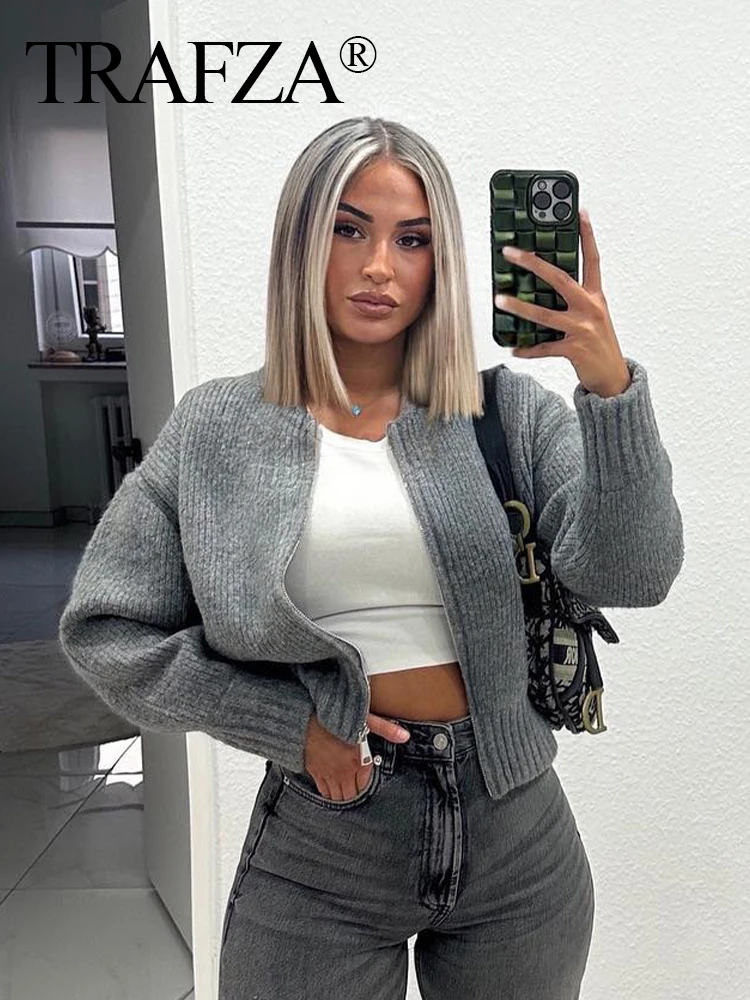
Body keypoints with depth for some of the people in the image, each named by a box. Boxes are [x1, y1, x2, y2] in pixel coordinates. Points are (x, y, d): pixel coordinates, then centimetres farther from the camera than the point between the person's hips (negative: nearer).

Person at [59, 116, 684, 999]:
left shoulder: (511, 412, -4)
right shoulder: (217, 429, -5)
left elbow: (630, 576, -14)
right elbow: (103, 630, -3)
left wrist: (613, 387, -28)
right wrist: (291, 723, -10)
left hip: (514, 834, 2)